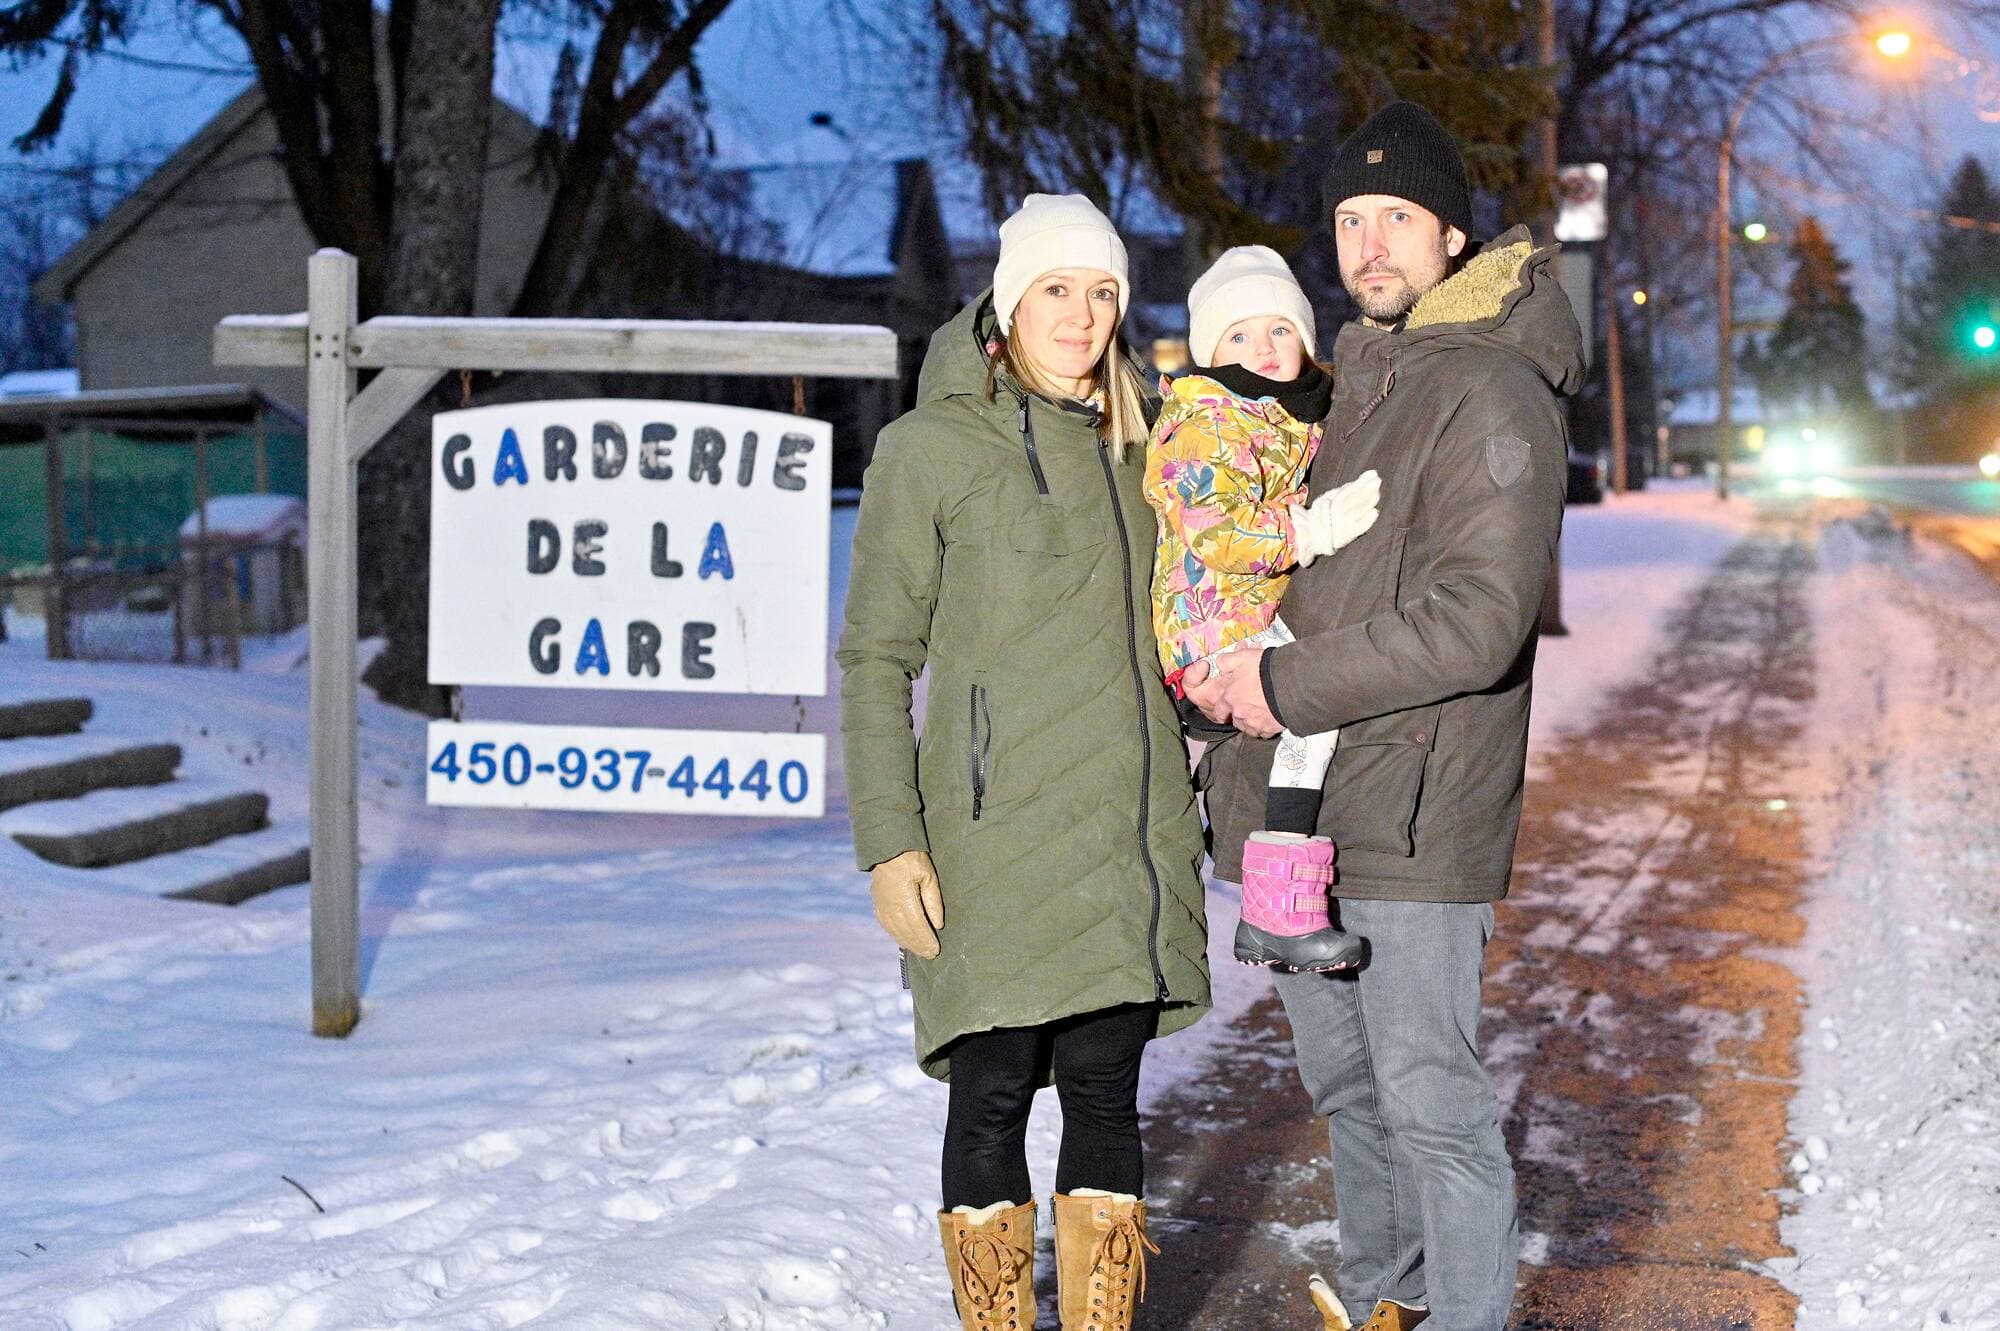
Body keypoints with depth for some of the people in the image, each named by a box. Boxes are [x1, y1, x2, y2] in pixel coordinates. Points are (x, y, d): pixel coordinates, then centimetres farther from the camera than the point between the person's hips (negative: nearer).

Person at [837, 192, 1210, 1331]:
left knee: (1105, 1092, 6)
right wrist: (890, 842, -11)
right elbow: (876, 658, -3)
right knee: (996, 1095, -1)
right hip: (998, 839, -4)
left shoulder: (1136, 444, 13)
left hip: (1134, 835, 4)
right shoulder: (931, 448, -3)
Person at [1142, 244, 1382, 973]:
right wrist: (1315, 527, -28)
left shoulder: (1302, 420, 17)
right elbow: (1215, 533, -22)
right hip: (1216, 628, -9)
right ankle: (1278, 907, -32)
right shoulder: (1202, 426, -9)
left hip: (1277, 625, 9)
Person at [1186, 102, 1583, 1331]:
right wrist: (1237, 666, 7)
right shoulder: (1353, 383, 16)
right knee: (1344, 1080, 19)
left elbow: (1475, 622, -22)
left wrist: (1289, 685, -17)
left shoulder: (1493, 396, -12)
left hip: (1414, 814, -9)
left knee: (1430, 1098, -5)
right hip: (1306, 810, 9)